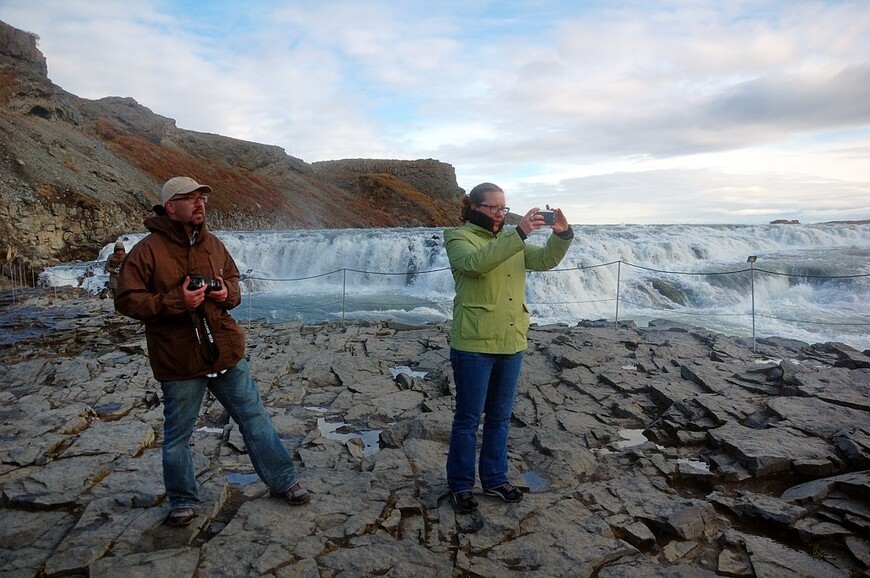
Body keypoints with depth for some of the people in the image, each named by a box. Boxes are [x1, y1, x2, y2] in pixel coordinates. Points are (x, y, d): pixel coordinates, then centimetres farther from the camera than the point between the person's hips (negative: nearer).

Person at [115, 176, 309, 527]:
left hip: (226, 352, 4)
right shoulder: (147, 251, -10)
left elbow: (233, 278, 19)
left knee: (254, 417, 11)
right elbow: (127, 301, -11)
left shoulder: (212, 244, 5)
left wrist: (228, 293, -4)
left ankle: (283, 481, 26)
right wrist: (176, 301, -23)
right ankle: (182, 501, 34)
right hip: (179, 361, -4)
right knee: (177, 435, 13)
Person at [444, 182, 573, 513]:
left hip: (512, 344, 6)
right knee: (468, 418, 5)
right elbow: (476, 262, -26)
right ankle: (460, 485, 20)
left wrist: (562, 234, -15)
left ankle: (495, 480, 31)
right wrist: (519, 234, -33)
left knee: (500, 417, 16)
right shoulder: (459, 238, -5)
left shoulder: (512, 241, 14)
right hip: (473, 345, -6)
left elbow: (545, 260, 4)